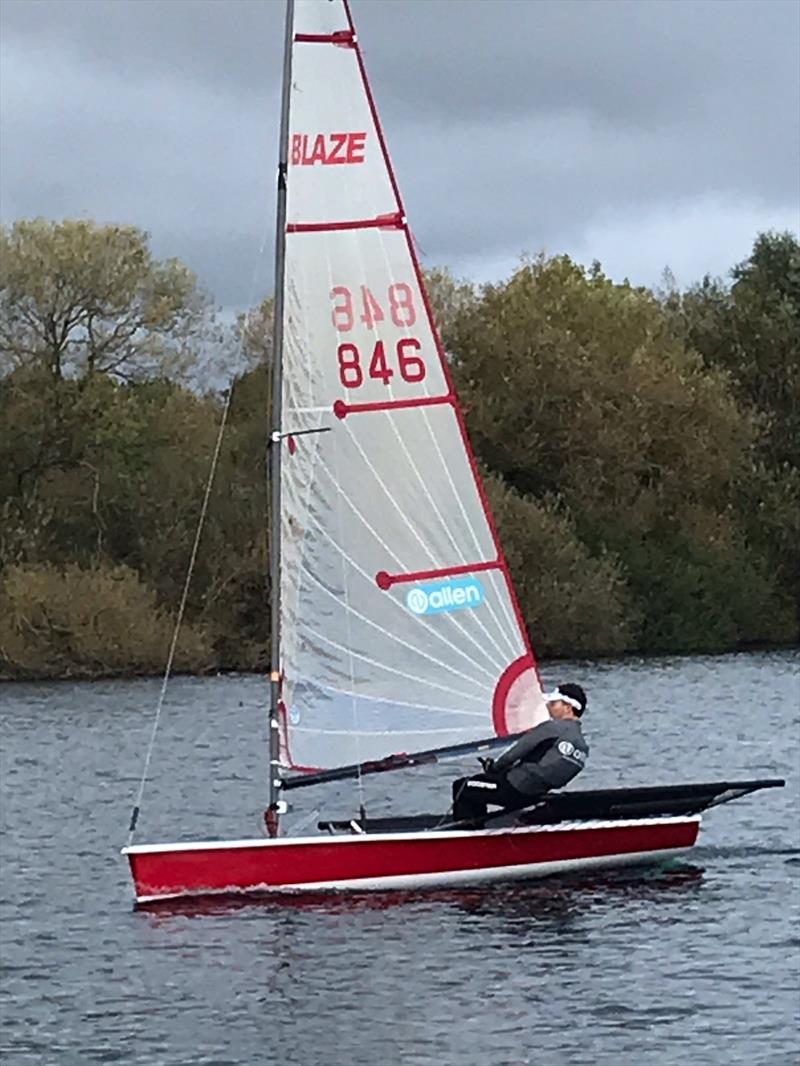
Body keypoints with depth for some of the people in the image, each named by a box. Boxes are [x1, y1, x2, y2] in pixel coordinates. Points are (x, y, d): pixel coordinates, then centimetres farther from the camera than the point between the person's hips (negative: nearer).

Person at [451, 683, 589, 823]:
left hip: (515, 790, -8)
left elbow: (516, 752, -13)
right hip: (534, 796, 8)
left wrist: (493, 766, 6)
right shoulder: (583, 748, 7)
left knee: (461, 787, 3)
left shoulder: (552, 728, -16)